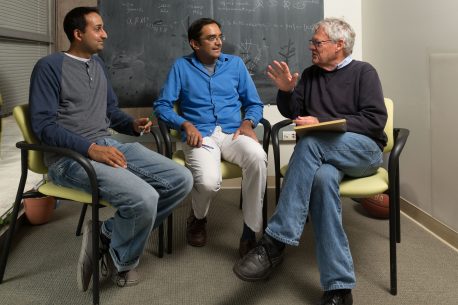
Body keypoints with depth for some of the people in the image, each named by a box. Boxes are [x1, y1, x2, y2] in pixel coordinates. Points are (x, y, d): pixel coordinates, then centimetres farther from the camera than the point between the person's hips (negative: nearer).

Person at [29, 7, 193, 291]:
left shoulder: (98, 64, 19)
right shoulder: (50, 66, -5)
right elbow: (43, 124, -13)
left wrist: (133, 124, 5)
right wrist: (90, 148, -24)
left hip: (109, 145, 8)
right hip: (70, 156, -8)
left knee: (182, 180, -10)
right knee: (144, 198, -32)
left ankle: (108, 233, 0)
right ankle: (121, 258, 2)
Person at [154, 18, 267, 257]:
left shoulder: (235, 64, 17)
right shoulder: (181, 66, 11)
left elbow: (254, 103, 16)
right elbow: (162, 105, 5)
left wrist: (247, 122, -5)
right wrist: (185, 125, -12)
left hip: (232, 133, 2)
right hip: (200, 135, -2)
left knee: (257, 157, -34)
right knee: (209, 181, -32)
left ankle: (250, 232, -21)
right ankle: (198, 218, 7)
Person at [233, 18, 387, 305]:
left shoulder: (363, 72, 4)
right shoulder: (310, 75, 19)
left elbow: (376, 120, -8)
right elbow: (292, 113, 19)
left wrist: (323, 122, -15)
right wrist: (286, 91, -3)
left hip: (364, 151, -3)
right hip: (325, 154, 3)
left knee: (310, 142, -35)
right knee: (322, 177, -36)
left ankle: (275, 242, -36)